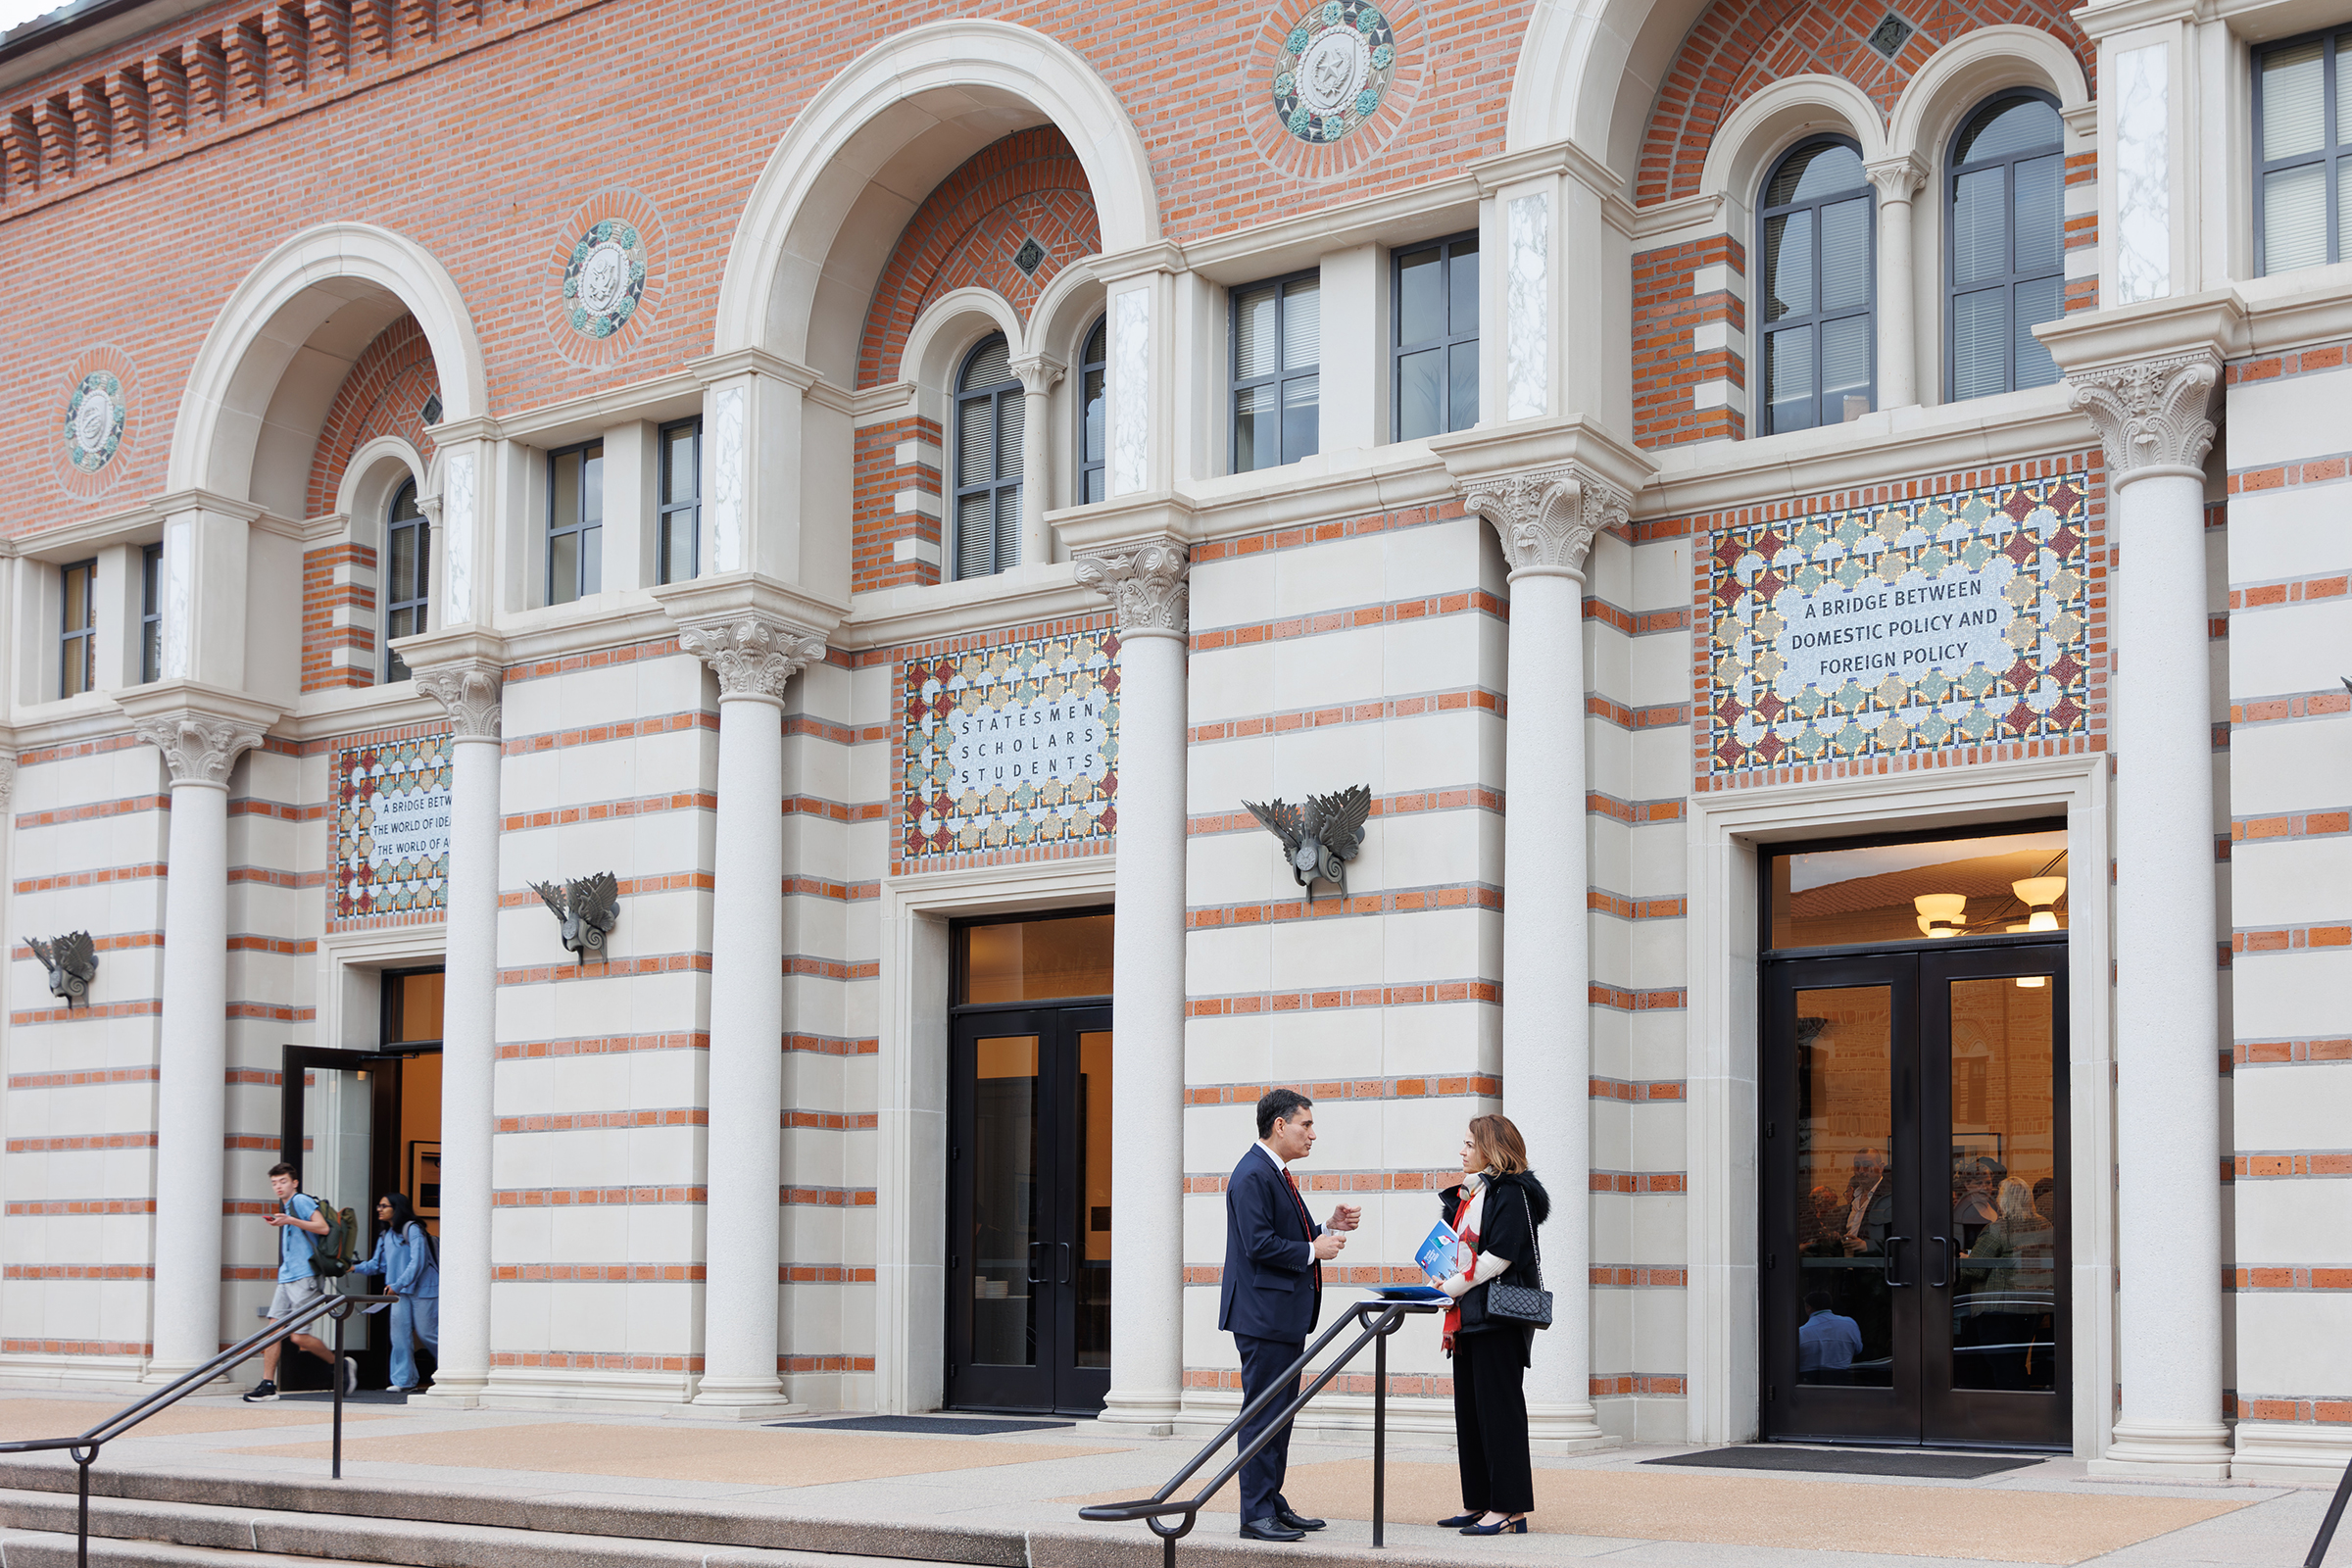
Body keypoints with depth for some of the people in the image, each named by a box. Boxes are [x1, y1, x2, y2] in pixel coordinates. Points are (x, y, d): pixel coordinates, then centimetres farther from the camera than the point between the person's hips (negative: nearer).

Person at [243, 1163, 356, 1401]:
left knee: (298, 1336, -10)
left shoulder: (301, 1200, -7)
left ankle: (341, 1365, 9)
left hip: (305, 1278, -9)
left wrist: (290, 1221, -22)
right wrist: (280, 1225, 18)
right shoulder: (286, 1206, 21)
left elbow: (323, 1227, -19)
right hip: (287, 1278, 9)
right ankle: (268, 1384, 1)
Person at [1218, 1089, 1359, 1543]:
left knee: (1280, 1412, 14)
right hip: (1263, 1314, -11)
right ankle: (1256, 1513, -5)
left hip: (1286, 1315, 11)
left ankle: (1273, 1503, 21)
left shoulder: (1276, 1174, 18)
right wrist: (1314, 1251, -14)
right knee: (1262, 1414, -8)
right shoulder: (1252, 1175, -15)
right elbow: (1259, 1245, -22)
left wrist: (1330, 1227, 7)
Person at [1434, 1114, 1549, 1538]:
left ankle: (1509, 1509, -6)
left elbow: (1499, 1256, -18)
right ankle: (1478, 1503, 15)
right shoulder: (1468, 1195, 19)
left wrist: (1449, 1289, -14)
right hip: (1468, 1318, 9)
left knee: (1498, 1409, -8)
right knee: (1470, 1411, 10)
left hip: (1498, 1315, -9)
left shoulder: (1511, 1193, -9)